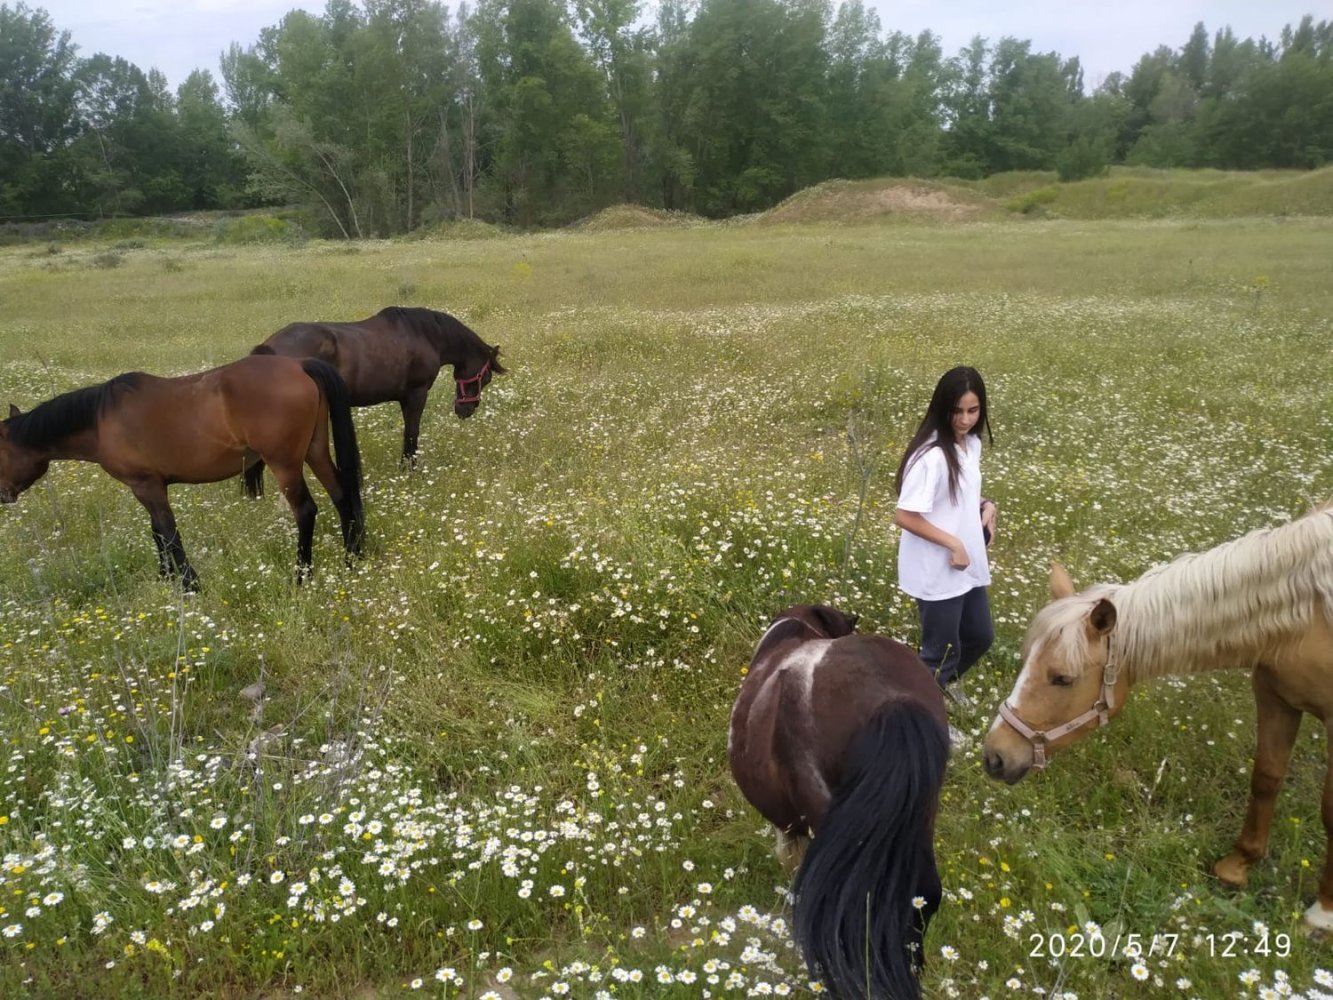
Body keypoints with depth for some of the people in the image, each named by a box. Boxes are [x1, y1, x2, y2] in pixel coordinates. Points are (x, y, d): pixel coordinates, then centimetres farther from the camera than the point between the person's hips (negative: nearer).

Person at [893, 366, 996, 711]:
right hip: (936, 572, -8)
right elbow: (904, 516, -26)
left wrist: (986, 505, -2)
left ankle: (944, 681, 51)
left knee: (981, 636, 24)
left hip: (970, 565, 9)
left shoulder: (972, 444, 1)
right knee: (940, 649, 8)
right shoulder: (931, 456, -25)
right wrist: (953, 544, -21)